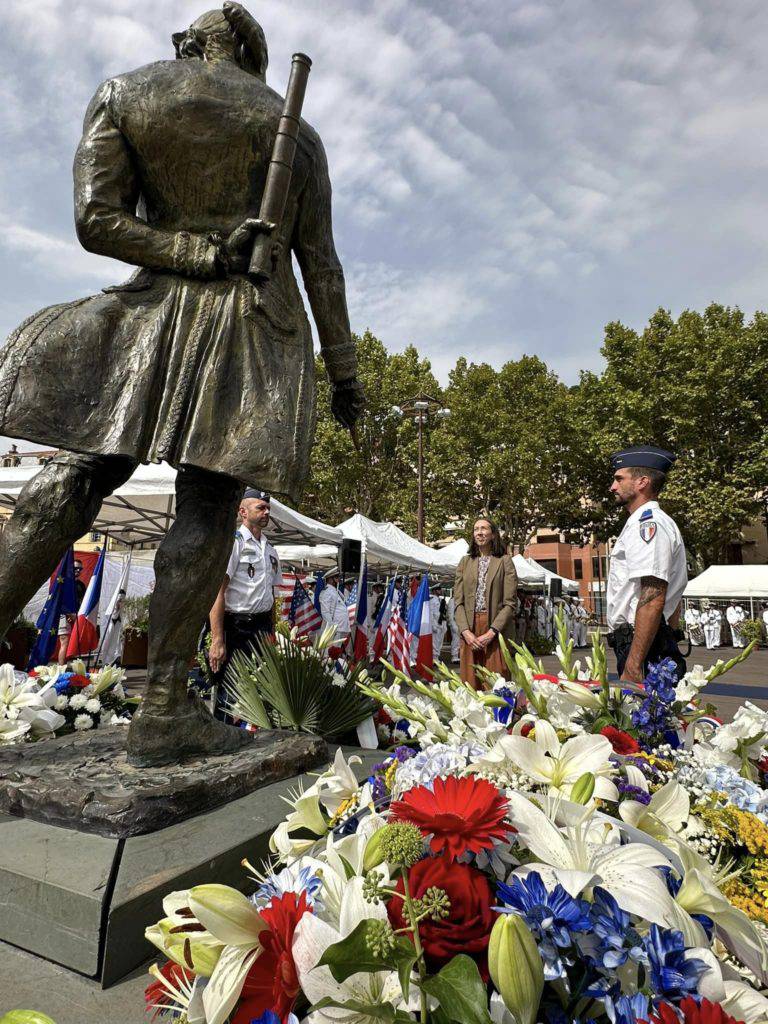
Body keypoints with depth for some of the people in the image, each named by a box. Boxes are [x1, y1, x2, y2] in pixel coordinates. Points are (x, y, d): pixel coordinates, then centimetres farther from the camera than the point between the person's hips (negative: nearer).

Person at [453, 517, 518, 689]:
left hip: (496, 632, -3)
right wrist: (465, 631, -7)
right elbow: (458, 601, 7)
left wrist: (491, 632, -14)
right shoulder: (465, 562, 13)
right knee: (470, 684, 4)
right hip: (469, 631, 3)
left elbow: (509, 603, -4)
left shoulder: (505, 561, 3)